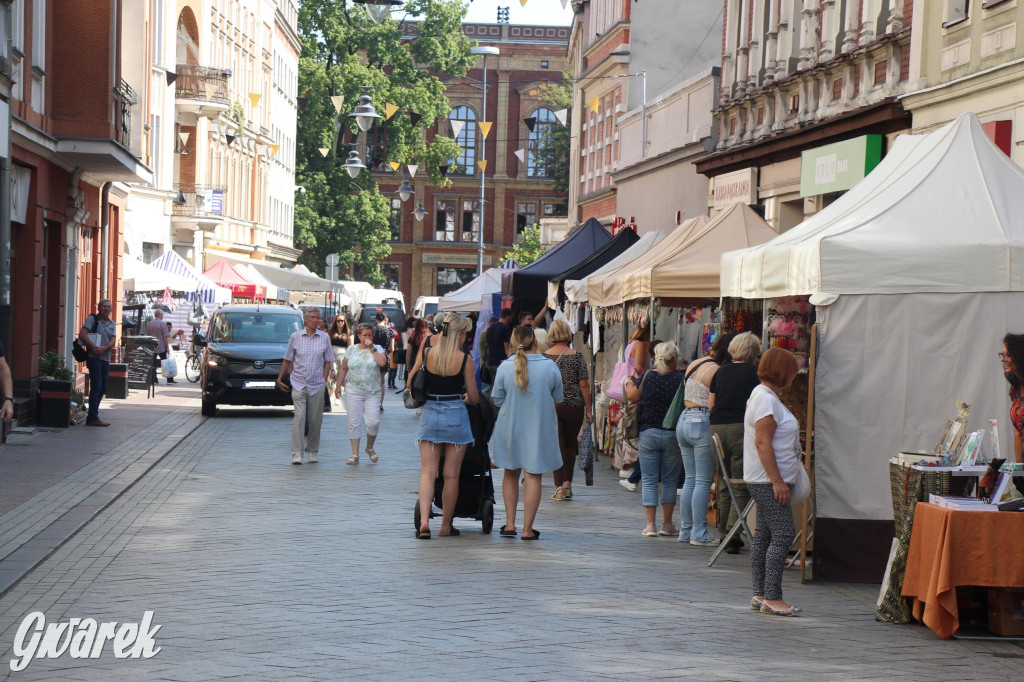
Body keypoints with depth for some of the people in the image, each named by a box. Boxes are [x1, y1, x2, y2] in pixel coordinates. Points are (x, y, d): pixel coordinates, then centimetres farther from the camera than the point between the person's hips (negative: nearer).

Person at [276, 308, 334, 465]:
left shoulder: (325, 337, 4)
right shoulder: (295, 337, 2)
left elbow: (328, 362, 8)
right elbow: (288, 360, 9)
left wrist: (324, 381, 1)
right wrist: (280, 378, 9)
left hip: (317, 386, 1)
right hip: (298, 384, -1)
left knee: (315, 420, 6)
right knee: (299, 417, -12)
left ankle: (312, 451, 21)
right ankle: (297, 453, -13)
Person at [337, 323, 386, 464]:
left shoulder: (377, 349, 5)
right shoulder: (351, 349, 8)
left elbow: (382, 362, -15)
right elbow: (343, 369, 13)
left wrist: (372, 348, -11)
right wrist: (339, 386, 9)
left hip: (372, 392, -1)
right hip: (353, 391, 1)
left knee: (374, 422, -8)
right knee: (354, 422, -1)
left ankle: (370, 448, 19)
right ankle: (355, 454, 4)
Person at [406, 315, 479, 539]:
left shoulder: (426, 354, -1)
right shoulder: (464, 359, -8)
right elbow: (474, 397, -3)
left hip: (429, 415, 2)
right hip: (456, 415, -2)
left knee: (427, 472, 2)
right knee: (451, 475, 8)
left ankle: (424, 521, -15)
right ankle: (446, 526, 15)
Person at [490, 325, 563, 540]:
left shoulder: (504, 367, -11)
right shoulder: (550, 367, -11)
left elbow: (497, 400, -2)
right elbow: (557, 399, 0)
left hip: (510, 428, 1)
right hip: (539, 430, -1)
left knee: (511, 474, 19)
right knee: (533, 476, 6)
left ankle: (510, 523, 18)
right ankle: (527, 529, 4)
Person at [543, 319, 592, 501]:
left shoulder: (544, 357, -2)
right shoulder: (576, 356, -5)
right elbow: (584, 385, -5)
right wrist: (588, 409, 3)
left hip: (551, 406, 0)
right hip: (574, 406, 0)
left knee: (557, 446, 3)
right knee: (571, 445, 16)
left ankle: (559, 487, 0)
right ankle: (568, 483, 16)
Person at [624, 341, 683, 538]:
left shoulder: (646, 377, -5)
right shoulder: (680, 379, -10)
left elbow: (632, 397, 9)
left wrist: (629, 383, 29)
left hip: (648, 433, 1)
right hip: (672, 434, 0)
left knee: (649, 481, 5)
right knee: (669, 481, 11)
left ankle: (650, 525, 2)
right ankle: (666, 524, 12)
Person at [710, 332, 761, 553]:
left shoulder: (721, 372, 14)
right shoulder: (753, 373, 0)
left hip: (716, 428, 5)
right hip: (740, 428, -5)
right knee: (741, 486, -2)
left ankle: (724, 532, 19)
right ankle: (733, 534, -8)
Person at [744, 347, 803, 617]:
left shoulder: (764, 395, 17)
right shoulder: (766, 399, -16)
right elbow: (762, 443, -22)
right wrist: (777, 480, -23)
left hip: (766, 482, 11)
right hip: (768, 481, -11)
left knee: (764, 535, 11)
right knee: (783, 534, -12)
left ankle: (760, 595, 14)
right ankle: (772, 597, -12)